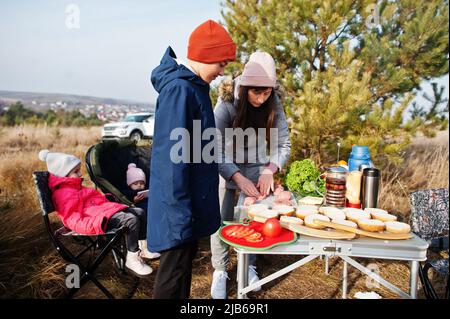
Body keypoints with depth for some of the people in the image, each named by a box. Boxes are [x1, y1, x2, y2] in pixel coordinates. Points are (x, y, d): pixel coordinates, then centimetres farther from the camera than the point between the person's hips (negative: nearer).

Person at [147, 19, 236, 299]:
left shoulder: (195, 86, 10)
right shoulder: (178, 89, -19)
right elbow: (173, 155, -23)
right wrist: (181, 210, -21)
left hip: (194, 196, 9)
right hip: (180, 200, -9)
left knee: (186, 258, 20)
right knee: (175, 268, 4)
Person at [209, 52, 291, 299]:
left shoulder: (273, 104, -15)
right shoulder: (226, 104, -24)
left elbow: (283, 144, -13)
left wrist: (269, 170, -30)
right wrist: (238, 178, -39)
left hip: (257, 165, 3)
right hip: (227, 165, -2)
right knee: (222, 218, -5)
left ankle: (249, 266, 23)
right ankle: (220, 271, 14)